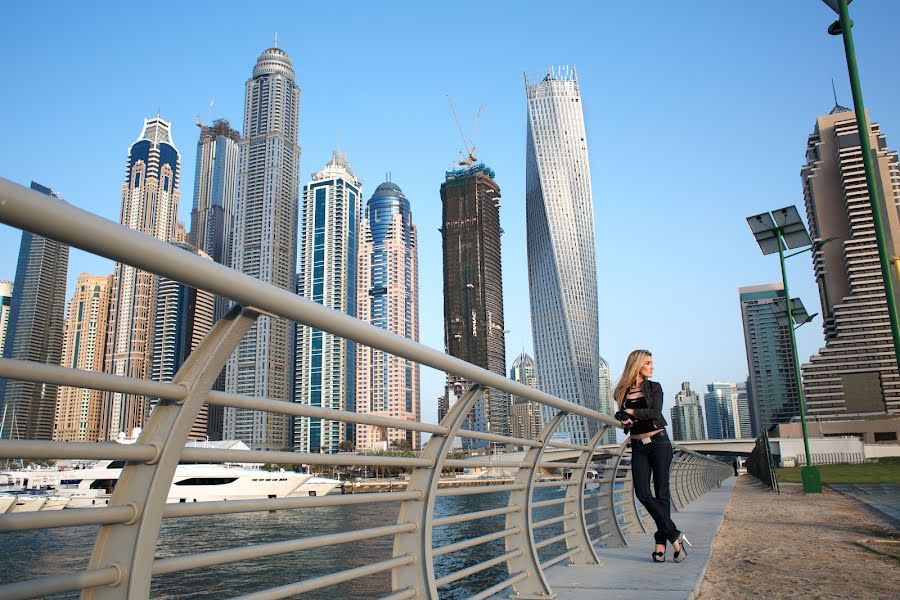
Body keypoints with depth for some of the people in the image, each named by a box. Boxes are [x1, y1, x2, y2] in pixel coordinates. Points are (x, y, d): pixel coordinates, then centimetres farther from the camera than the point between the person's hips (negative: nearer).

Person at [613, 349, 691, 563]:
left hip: (658, 442, -1)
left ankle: (661, 543, 2)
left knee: (661, 493, -2)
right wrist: (623, 417, -17)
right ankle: (675, 536, -1)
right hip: (638, 447, 2)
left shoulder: (654, 387, 5)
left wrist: (633, 412, -12)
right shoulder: (623, 392, 8)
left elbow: (656, 412, -10)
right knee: (642, 494, -9)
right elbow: (621, 417, 4)